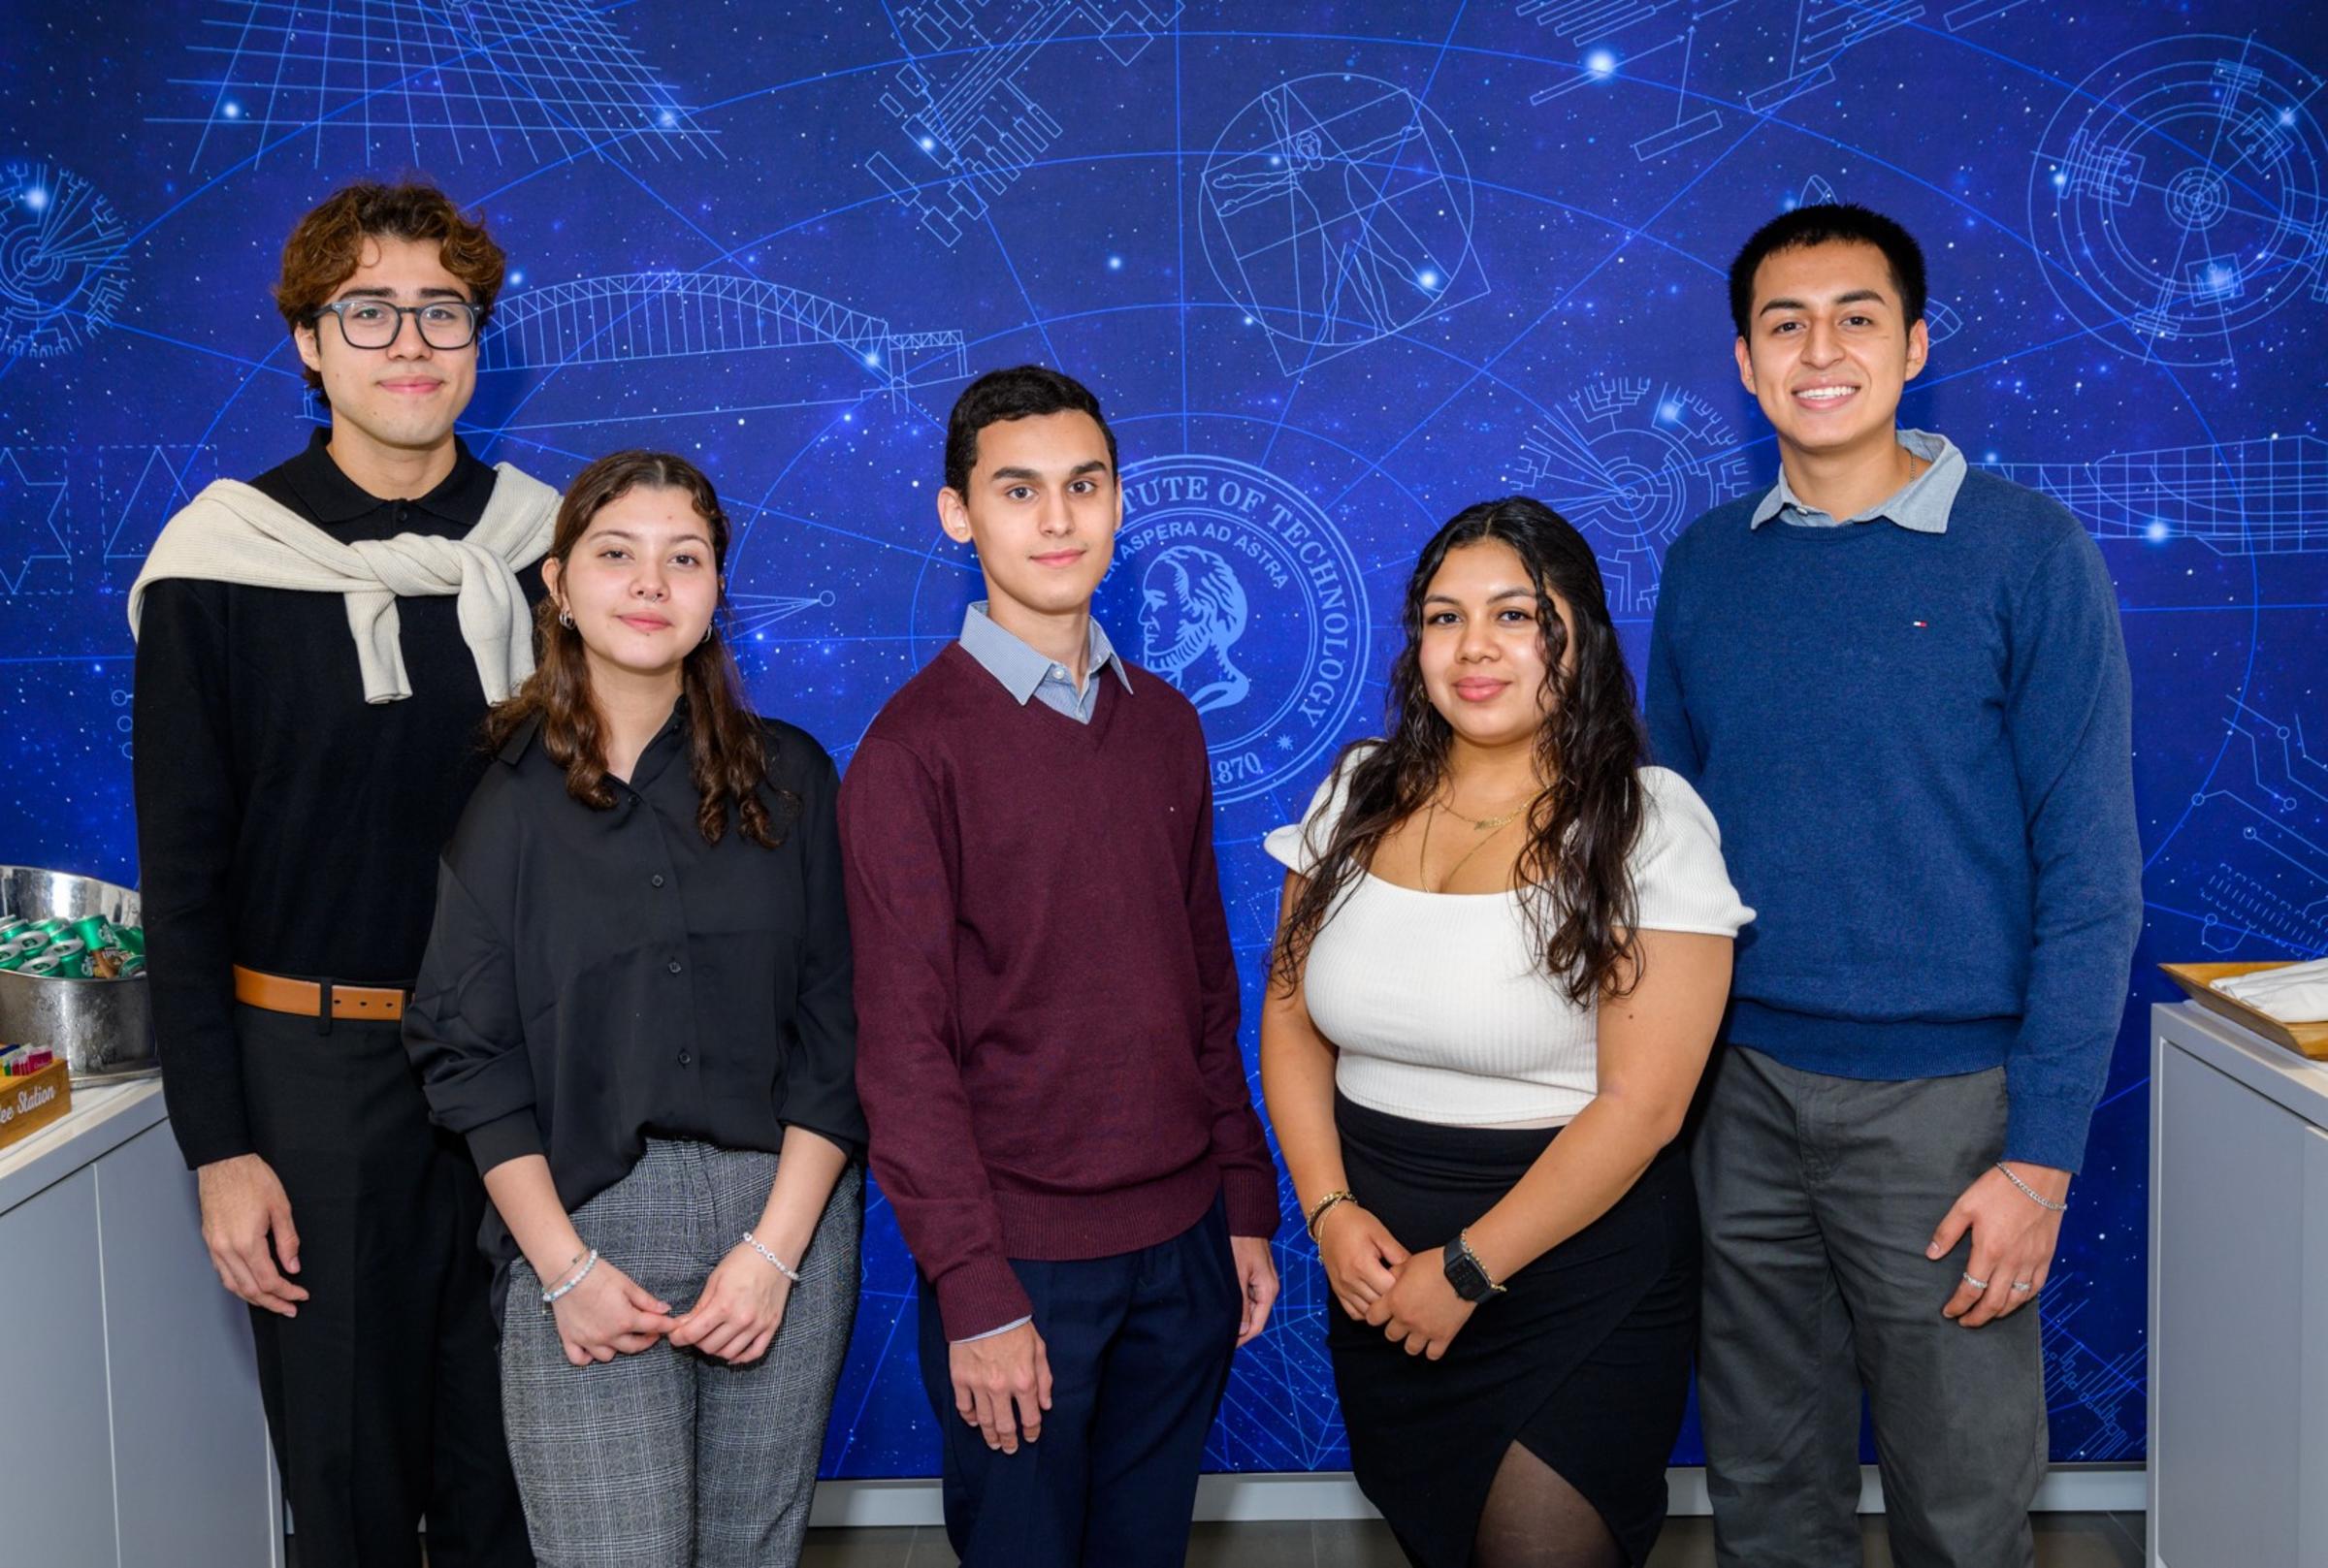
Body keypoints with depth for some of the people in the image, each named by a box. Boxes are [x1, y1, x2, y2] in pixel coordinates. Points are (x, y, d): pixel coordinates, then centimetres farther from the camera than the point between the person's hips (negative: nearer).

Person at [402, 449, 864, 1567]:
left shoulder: (786, 777, 3)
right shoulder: (500, 792, 0)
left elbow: (837, 1031, 1)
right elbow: (467, 1053, 0)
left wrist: (774, 1249, -7)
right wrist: (565, 1267, -7)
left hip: (784, 1221, 2)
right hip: (580, 1223, -1)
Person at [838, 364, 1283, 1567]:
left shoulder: (1165, 725, 7)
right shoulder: (915, 748, -10)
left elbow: (1208, 989, 12)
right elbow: (902, 1046, -12)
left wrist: (1246, 1204, 9)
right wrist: (975, 1290, -14)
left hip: (1182, 1242, 5)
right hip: (1023, 1256, -5)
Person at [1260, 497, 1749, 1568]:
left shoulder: (1648, 823, -12)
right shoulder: (1360, 796, 3)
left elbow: (1641, 1103, -16)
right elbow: (1291, 1018, 7)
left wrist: (1469, 1269, -14)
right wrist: (1329, 1211, -6)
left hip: (1577, 1275, -4)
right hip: (1377, 1269, 5)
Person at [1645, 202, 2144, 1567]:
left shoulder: (2028, 555, -6)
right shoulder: (1704, 565, 6)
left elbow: (2090, 875, -7)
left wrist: (2044, 1151, -12)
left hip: (1941, 1097, -3)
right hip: (1737, 1094, 3)